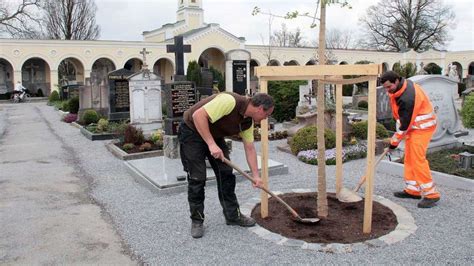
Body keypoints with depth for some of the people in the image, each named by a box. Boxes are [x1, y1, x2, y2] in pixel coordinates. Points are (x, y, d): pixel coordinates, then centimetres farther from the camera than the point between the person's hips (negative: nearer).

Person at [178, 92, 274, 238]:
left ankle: (233, 215, 16)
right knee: (197, 178, -7)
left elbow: (250, 148, 4)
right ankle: (197, 220, 10)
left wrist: (255, 175, 1)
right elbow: (198, 115, -35)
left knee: (226, 174, 5)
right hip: (192, 131, -8)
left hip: (215, 136, 8)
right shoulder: (230, 101, -31)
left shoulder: (248, 121, -5)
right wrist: (211, 144, -35)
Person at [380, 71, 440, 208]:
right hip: (413, 126, 10)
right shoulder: (402, 86, 1)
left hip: (421, 128, -10)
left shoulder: (408, 98, -30)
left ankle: (431, 194, -4)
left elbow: (405, 124, -24)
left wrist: (394, 142, -14)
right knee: (409, 159, 12)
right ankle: (413, 190, 20)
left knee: (417, 159, -12)